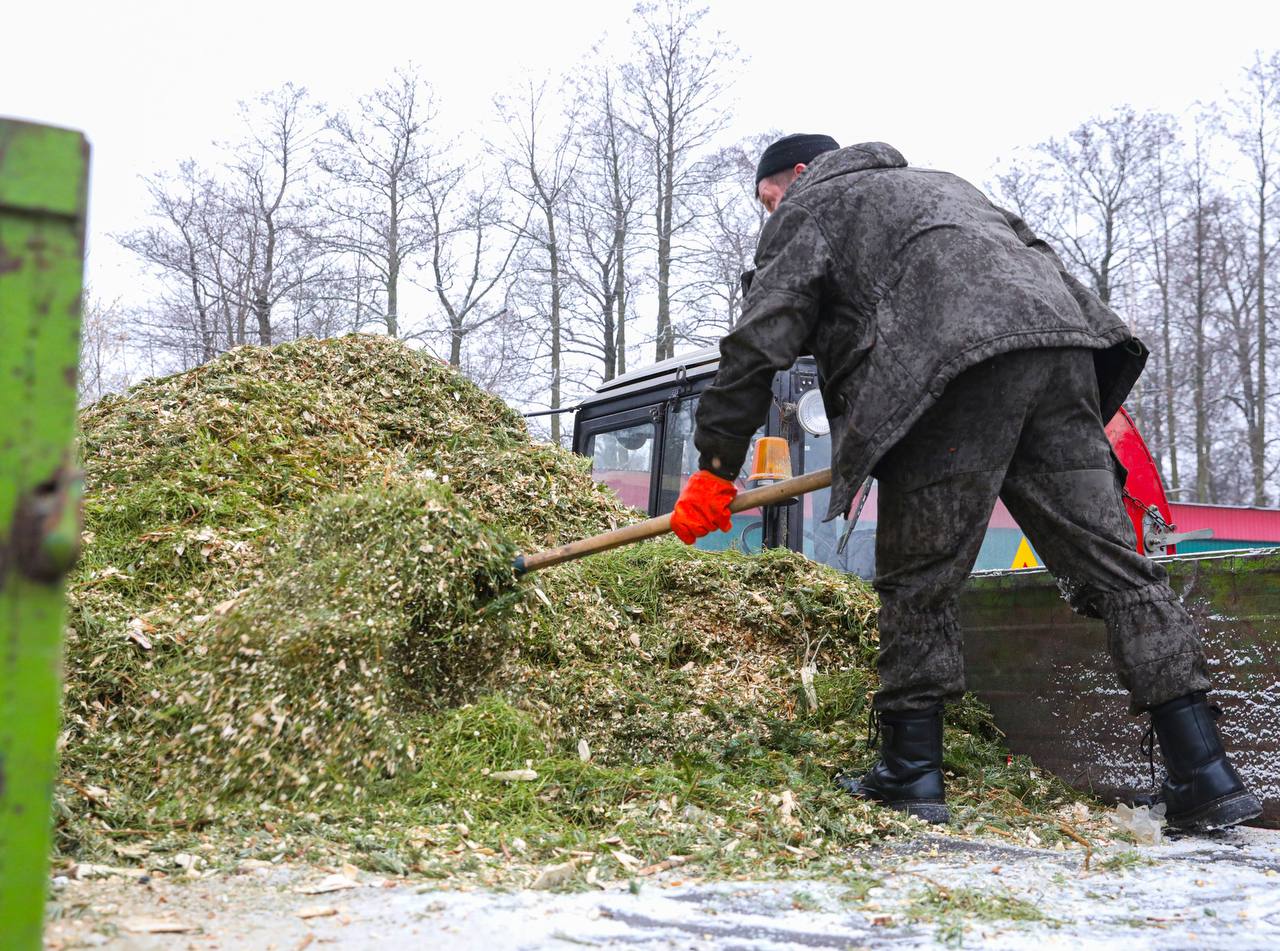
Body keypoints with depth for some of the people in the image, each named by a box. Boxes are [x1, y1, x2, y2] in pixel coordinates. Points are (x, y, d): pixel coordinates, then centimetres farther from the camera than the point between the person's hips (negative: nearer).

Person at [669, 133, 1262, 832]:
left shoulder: (811, 205, 20)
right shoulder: (937, 184, 41)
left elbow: (758, 342, 10)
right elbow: (1038, 257, 32)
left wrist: (715, 467, 13)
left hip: (959, 363, -6)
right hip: (1061, 338, 7)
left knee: (916, 579, 2)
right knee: (1112, 564, 3)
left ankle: (911, 775, 5)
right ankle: (1205, 780, 0)